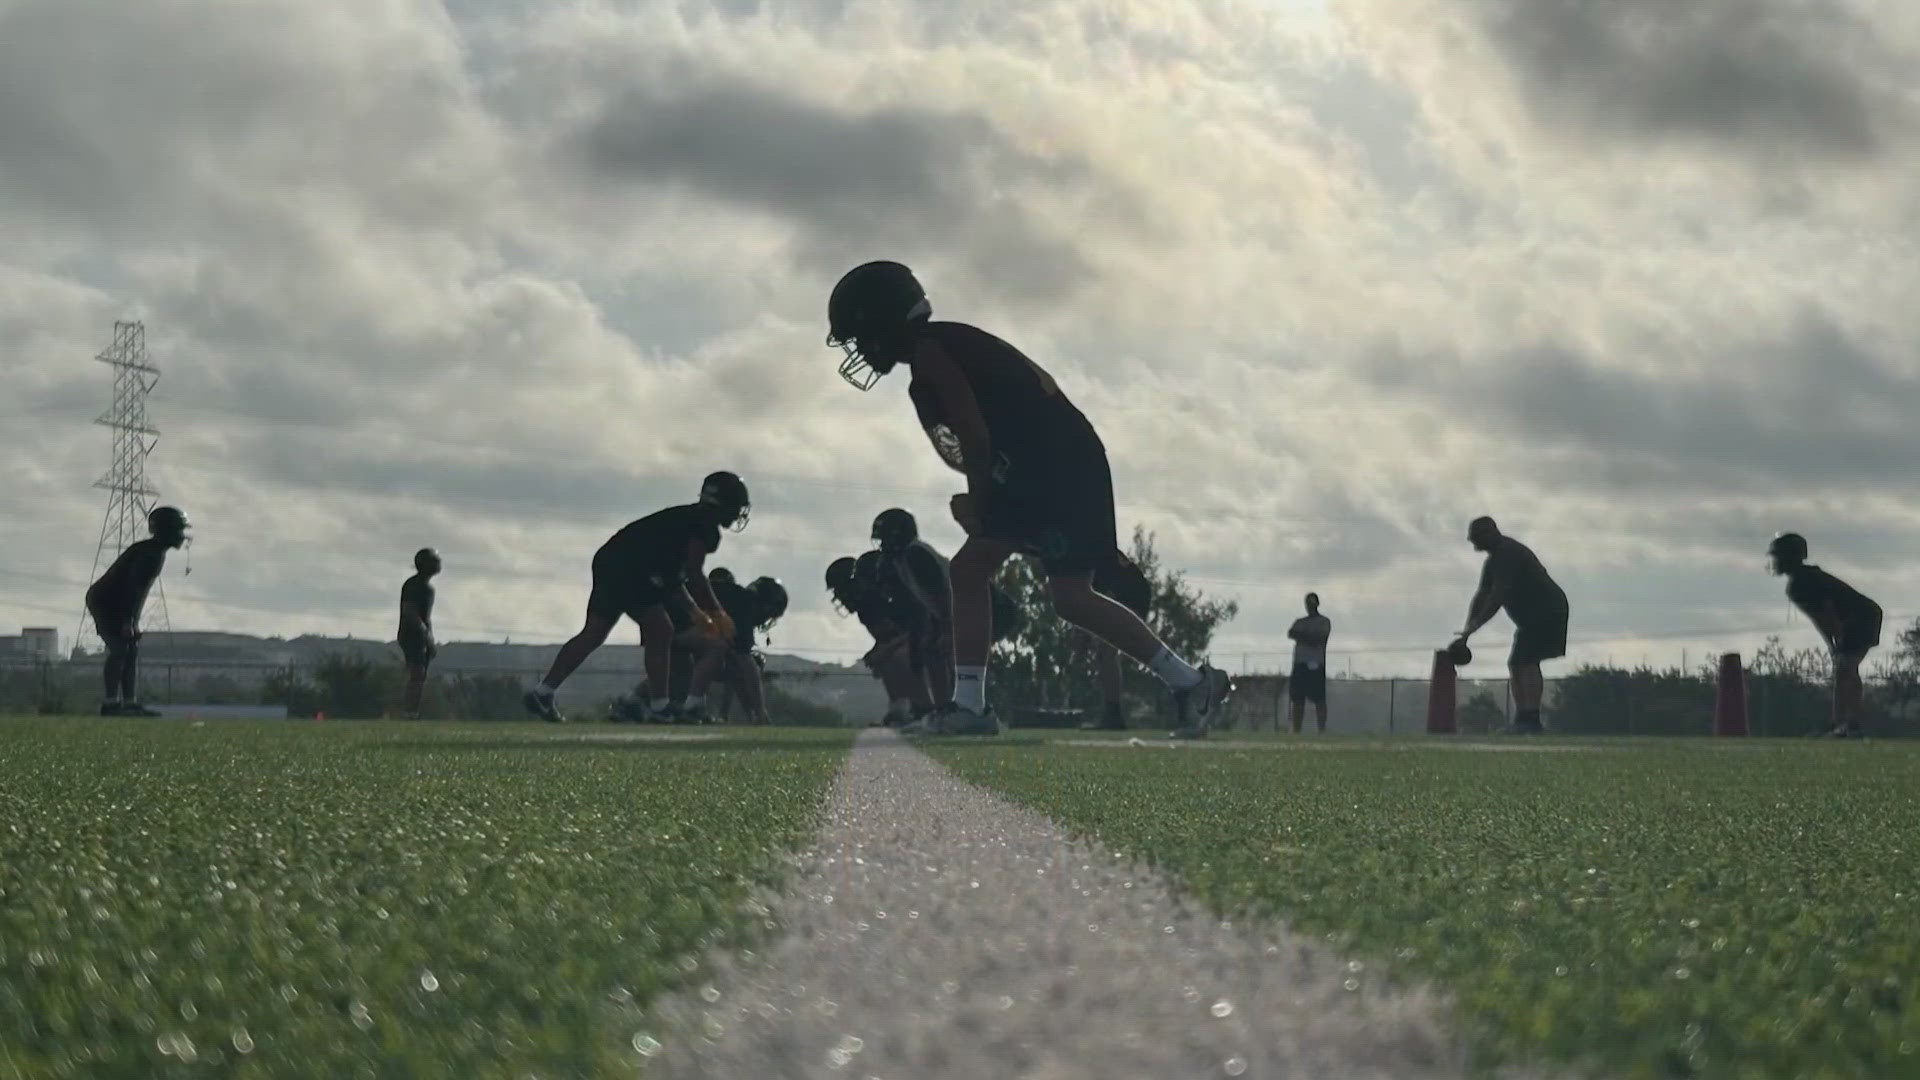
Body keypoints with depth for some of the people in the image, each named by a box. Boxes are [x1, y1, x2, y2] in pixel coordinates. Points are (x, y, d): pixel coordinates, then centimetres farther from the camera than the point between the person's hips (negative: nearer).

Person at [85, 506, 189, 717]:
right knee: (120, 648, -17)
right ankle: (111, 703, -19)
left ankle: (130, 703, 7)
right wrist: (128, 620, -25)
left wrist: (133, 620, 20)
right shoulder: (152, 552, -17)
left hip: (113, 604, 10)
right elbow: (134, 586, -24)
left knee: (132, 649, 7)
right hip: (105, 602, -10)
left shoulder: (155, 551, 15)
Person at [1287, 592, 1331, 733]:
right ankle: (1296, 731, 1)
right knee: (1297, 699, 0)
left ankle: (1322, 731, -13)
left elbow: (1319, 638, -6)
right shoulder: (1299, 621, 21)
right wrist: (1309, 637, -12)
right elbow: (1291, 633, 2)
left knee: (1319, 699, -10)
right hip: (1299, 663, 5)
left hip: (1315, 664, -5)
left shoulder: (1324, 621, 8)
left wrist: (1302, 636, 1)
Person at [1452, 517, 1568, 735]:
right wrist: (1466, 631, 6)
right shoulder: (1493, 560, 15)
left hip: (1545, 611, -11)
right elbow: (1481, 596, 16)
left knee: (1526, 662, -19)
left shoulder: (1508, 555, -19)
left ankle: (1530, 720, -24)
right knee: (1516, 664, 8)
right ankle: (1522, 720, 8)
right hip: (1532, 616, 11)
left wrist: (1471, 629, -24)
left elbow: (1497, 598, -25)